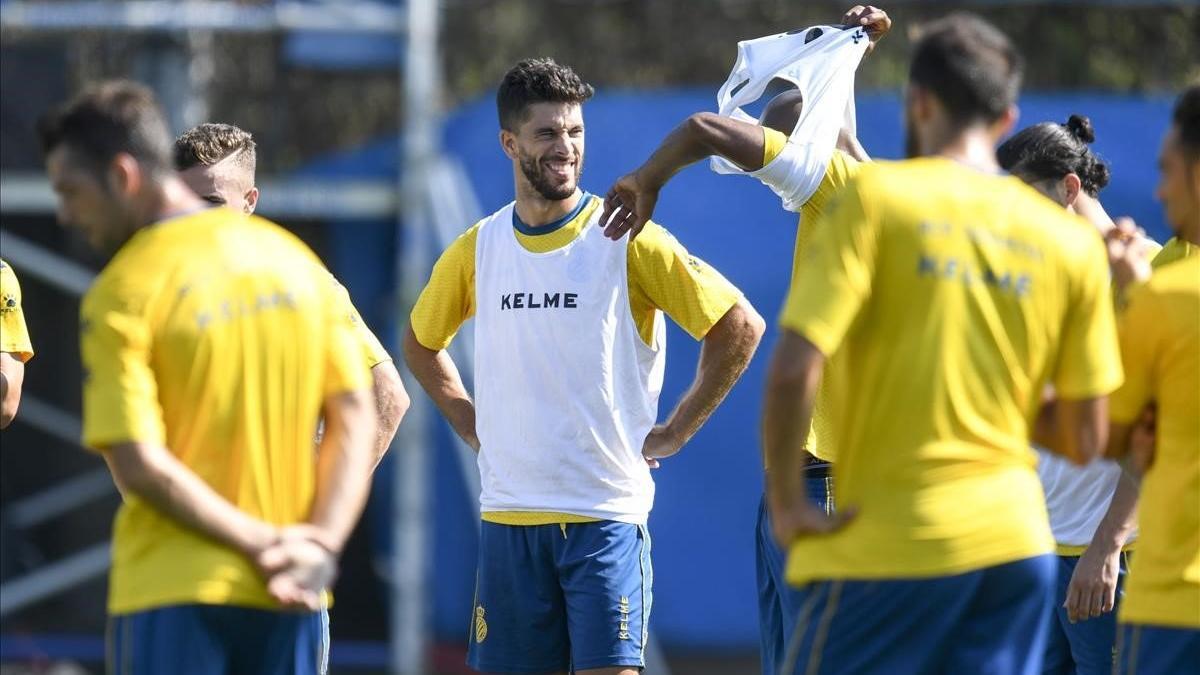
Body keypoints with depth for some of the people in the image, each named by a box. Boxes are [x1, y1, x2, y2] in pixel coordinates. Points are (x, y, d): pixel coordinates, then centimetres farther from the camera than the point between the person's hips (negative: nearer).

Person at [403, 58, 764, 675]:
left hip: (605, 514, -4)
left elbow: (740, 327, -2)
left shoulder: (628, 242, -5)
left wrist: (674, 433, -2)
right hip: (507, 513, 4)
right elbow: (421, 344, 25)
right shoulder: (476, 251, 7)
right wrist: (473, 428, 14)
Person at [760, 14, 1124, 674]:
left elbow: (793, 369, -16)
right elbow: (1083, 440, 7)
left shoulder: (873, 197, -6)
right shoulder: (1071, 241, 5)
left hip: (890, 545, -4)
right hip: (1014, 540, 4)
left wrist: (785, 501, -4)